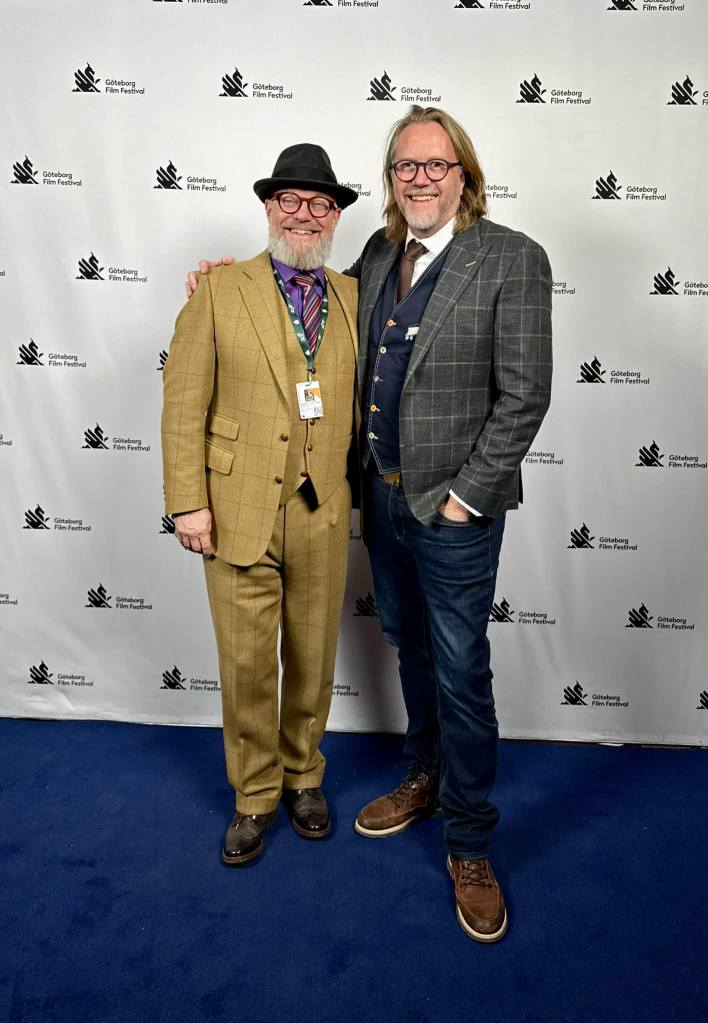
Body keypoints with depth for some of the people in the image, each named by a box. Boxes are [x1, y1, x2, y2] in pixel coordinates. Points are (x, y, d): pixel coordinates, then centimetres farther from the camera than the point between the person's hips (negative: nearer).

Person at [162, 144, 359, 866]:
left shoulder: (352, 296, 9)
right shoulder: (220, 290, -1)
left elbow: (360, 397, 11)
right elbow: (183, 405, -4)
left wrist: (358, 485, 3)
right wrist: (188, 502, -9)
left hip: (323, 513, 3)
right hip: (239, 509, -2)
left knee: (313, 657, 14)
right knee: (246, 662, 8)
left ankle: (303, 776, 38)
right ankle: (255, 794, 30)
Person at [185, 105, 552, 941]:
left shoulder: (513, 259, -10)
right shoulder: (379, 252, 8)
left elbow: (523, 395, -14)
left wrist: (464, 496, -15)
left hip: (454, 509, -6)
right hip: (381, 496, 6)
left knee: (461, 676, 4)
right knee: (411, 651, 21)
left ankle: (469, 846, 24)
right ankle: (425, 779, 44)